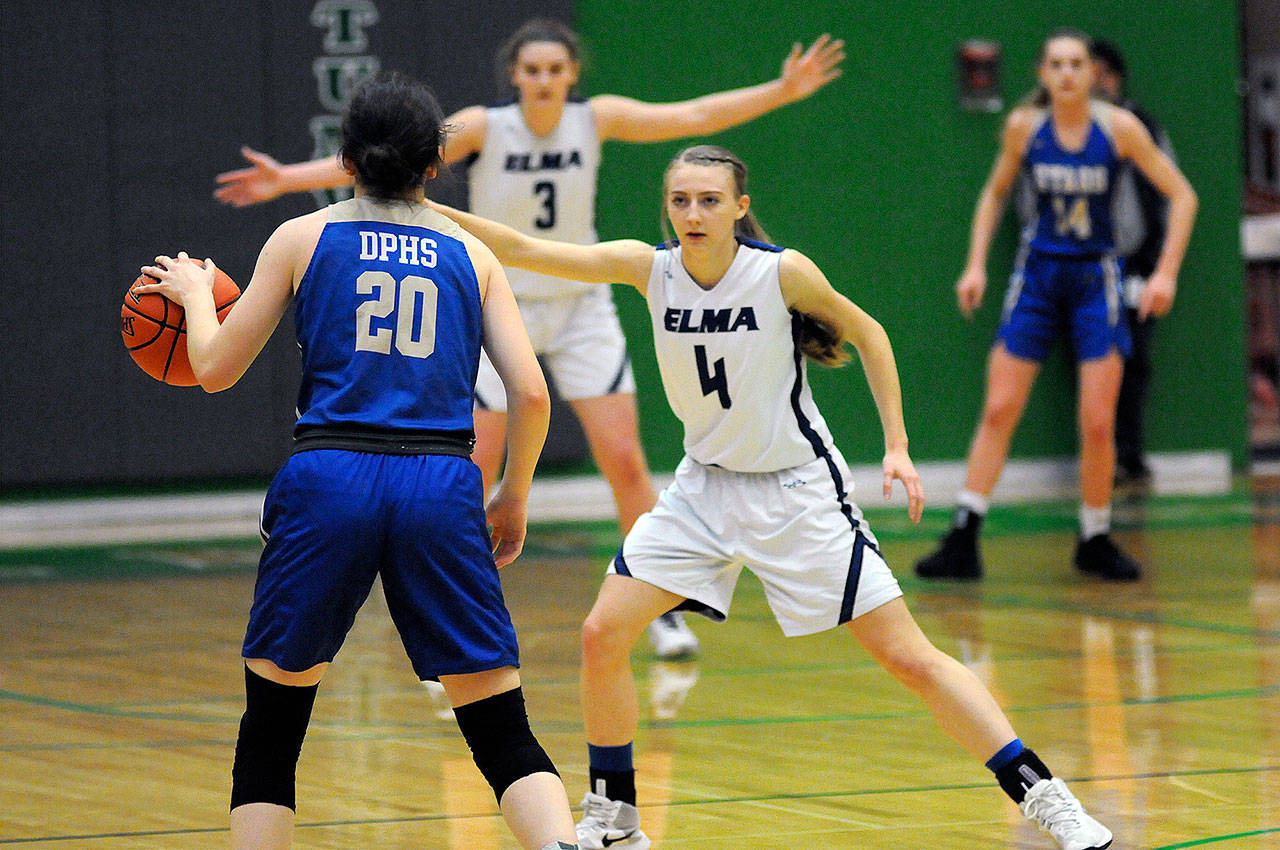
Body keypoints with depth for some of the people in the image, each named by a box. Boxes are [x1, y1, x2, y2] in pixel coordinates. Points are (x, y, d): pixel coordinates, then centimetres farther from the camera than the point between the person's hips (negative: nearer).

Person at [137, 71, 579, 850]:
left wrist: (194, 292, 33)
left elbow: (215, 369, 13)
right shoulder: (470, 254, 14)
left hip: (330, 477, -1)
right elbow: (531, 393, 6)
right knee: (503, 735, 3)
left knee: (270, 733, 14)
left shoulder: (303, 238, 10)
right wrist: (514, 497, 21)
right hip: (441, 485, 1)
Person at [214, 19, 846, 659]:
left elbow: (692, 117, -7)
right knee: (474, 474, -6)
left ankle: (662, 613, 7)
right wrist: (289, 179, -34)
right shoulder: (484, 128, -16)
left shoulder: (596, 119, -8)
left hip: (581, 310, 2)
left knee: (625, 462, -4)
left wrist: (781, 91, -14)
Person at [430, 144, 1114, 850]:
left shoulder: (783, 272, -19)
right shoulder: (650, 269, -9)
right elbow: (524, 251, -11)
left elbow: (866, 333, -3)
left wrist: (897, 446, -6)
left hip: (797, 489, -4)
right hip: (704, 487, 4)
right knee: (602, 636, -6)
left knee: (908, 657, -8)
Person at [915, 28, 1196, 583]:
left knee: (1098, 423, -6)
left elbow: (1182, 195, -5)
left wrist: (1166, 273, -12)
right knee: (998, 411, -4)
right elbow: (995, 194, 12)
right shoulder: (1023, 127, -5)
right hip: (1037, 274, 1)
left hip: (1095, 279, -1)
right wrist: (976, 264, 4)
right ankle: (963, 541, 0)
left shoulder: (1119, 127, -10)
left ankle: (1095, 542, 12)